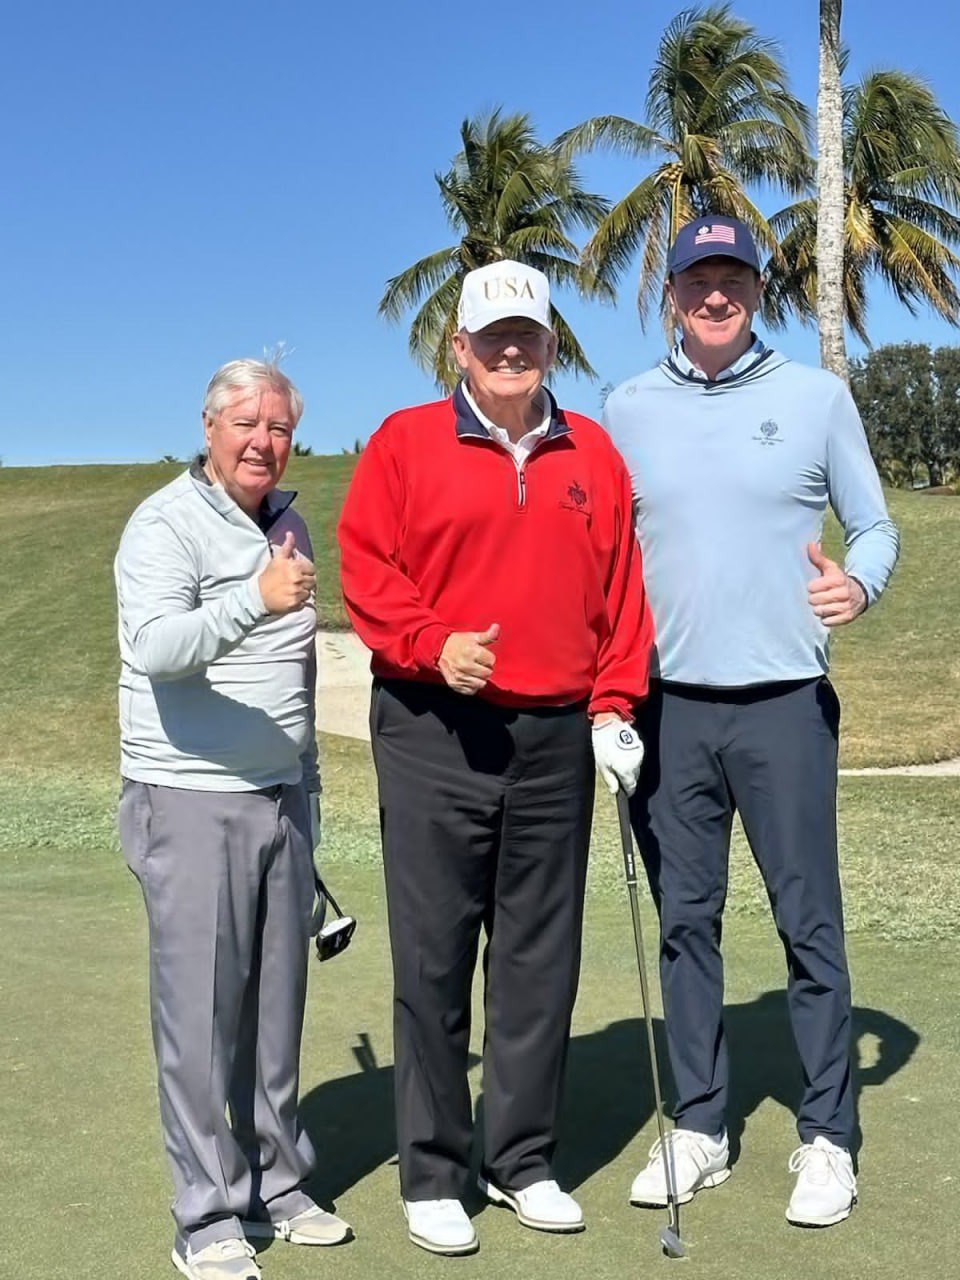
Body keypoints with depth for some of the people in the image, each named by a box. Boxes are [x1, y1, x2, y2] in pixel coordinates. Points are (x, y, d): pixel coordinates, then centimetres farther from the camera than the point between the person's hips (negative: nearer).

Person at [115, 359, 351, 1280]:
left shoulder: (287, 520, 15)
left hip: (283, 796, 7)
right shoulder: (166, 524, -8)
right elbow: (153, 646, -27)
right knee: (201, 1009, -2)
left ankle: (276, 1183, 24)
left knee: (276, 1004, 11)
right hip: (193, 800, -6)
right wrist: (253, 601, -41)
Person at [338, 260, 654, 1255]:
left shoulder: (593, 454, 11)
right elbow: (365, 571, -2)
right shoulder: (404, 443, 2)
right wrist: (433, 646, -16)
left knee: (541, 959, 9)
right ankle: (432, 1176, 14)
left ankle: (522, 1161, 24)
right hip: (434, 734, -3)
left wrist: (614, 705, 2)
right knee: (433, 959, 1)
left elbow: (620, 588, 10)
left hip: (557, 738, 3)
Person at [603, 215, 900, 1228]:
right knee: (684, 922, 9)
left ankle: (828, 1138, 13)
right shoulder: (628, 409, 9)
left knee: (808, 920, 0)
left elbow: (874, 526, 6)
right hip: (668, 706, 2)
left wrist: (858, 584, -16)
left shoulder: (815, 395, 4)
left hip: (785, 702, -2)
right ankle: (699, 1128, 21)